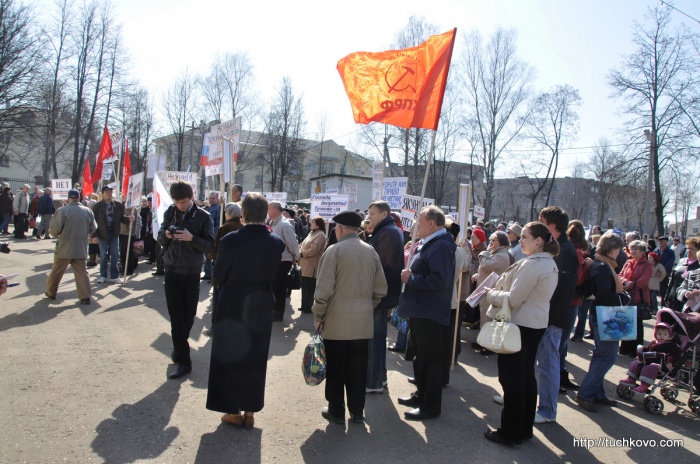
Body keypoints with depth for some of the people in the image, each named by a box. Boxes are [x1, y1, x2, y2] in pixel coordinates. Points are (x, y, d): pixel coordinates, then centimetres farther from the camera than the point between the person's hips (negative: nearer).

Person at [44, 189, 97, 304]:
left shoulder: (62, 211, -13)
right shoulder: (88, 211, -1)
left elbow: (54, 230, -12)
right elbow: (93, 229, 7)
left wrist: (56, 234, 10)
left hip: (64, 248, -2)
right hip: (81, 248, 3)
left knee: (56, 271, 14)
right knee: (81, 271, 7)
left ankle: (51, 292, 30)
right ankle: (85, 296, 2)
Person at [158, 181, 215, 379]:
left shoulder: (203, 217, -5)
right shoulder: (170, 212, 4)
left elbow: (210, 245, -8)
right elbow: (160, 240, 9)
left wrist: (192, 238, -24)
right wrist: (166, 235, -13)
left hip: (192, 273, -1)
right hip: (172, 272, 2)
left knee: (188, 316, 9)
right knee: (176, 317, -1)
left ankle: (179, 348, 33)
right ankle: (183, 361, 5)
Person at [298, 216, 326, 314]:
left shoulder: (320, 235, -14)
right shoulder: (312, 233, 17)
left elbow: (313, 250, -22)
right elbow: (304, 245, 18)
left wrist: (301, 254, -14)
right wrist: (299, 252, 0)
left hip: (311, 266, -9)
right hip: (305, 265, 9)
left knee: (309, 288, 0)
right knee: (305, 287, 15)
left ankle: (308, 307, 9)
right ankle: (305, 306, 26)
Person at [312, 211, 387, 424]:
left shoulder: (334, 250, -10)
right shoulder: (371, 251, 4)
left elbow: (324, 289, -14)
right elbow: (380, 289, 6)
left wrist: (318, 315, -3)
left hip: (337, 320, -4)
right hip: (363, 321, 4)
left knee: (336, 368, 9)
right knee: (358, 369, 13)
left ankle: (336, 411, 18)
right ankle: (357, 412, 22)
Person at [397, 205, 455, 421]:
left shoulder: (441, 246, -18)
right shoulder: (428, 243, 15)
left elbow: (439, 280, -28)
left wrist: (411, 279, -20)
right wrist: (409, 273, 9)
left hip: (430, 314, -11)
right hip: (419, 311, 11)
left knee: (430, 360, 0)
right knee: (420, 357, 21)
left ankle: (431, 406, 11)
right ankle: (421, 395, 35)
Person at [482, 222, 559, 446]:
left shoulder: (531, 264, -22)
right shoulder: (550, 264, 10)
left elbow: (513, 299, -22)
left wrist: (491, 294, -6)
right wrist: (498, 291, 11)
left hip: (520, 324, -10)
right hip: (537, 324, 10)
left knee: (511, 378, 1)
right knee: (527, 376, 17)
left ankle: (511, 432, 11)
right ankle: (525, 428, 28)